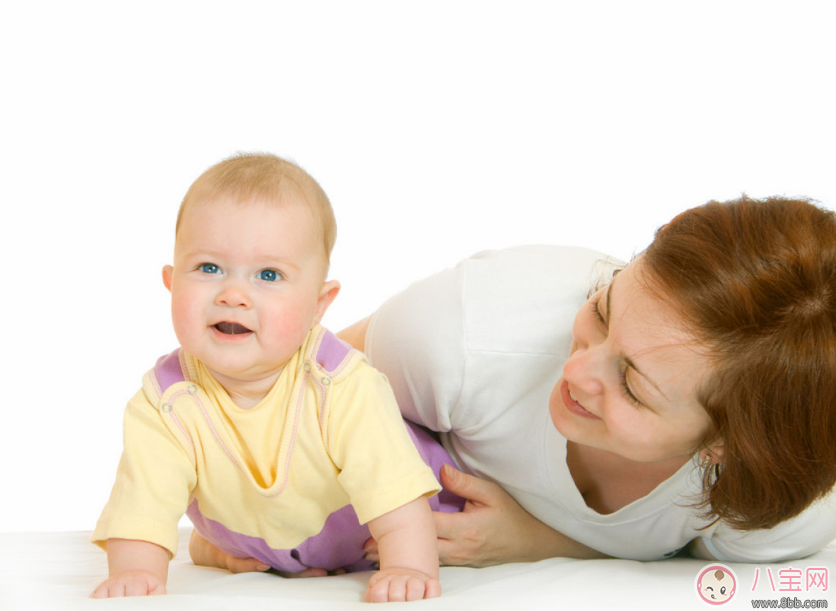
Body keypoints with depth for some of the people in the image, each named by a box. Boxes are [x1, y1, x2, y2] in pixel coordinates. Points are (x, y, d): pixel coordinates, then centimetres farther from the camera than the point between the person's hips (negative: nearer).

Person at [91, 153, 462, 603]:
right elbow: (143, 507, -36)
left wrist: (409, 569, -53)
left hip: (365, 545, -1)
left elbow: (396, 496, -39)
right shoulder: (163, 406, -32)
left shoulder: (344, 387, -38)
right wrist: (133, 573, -54)